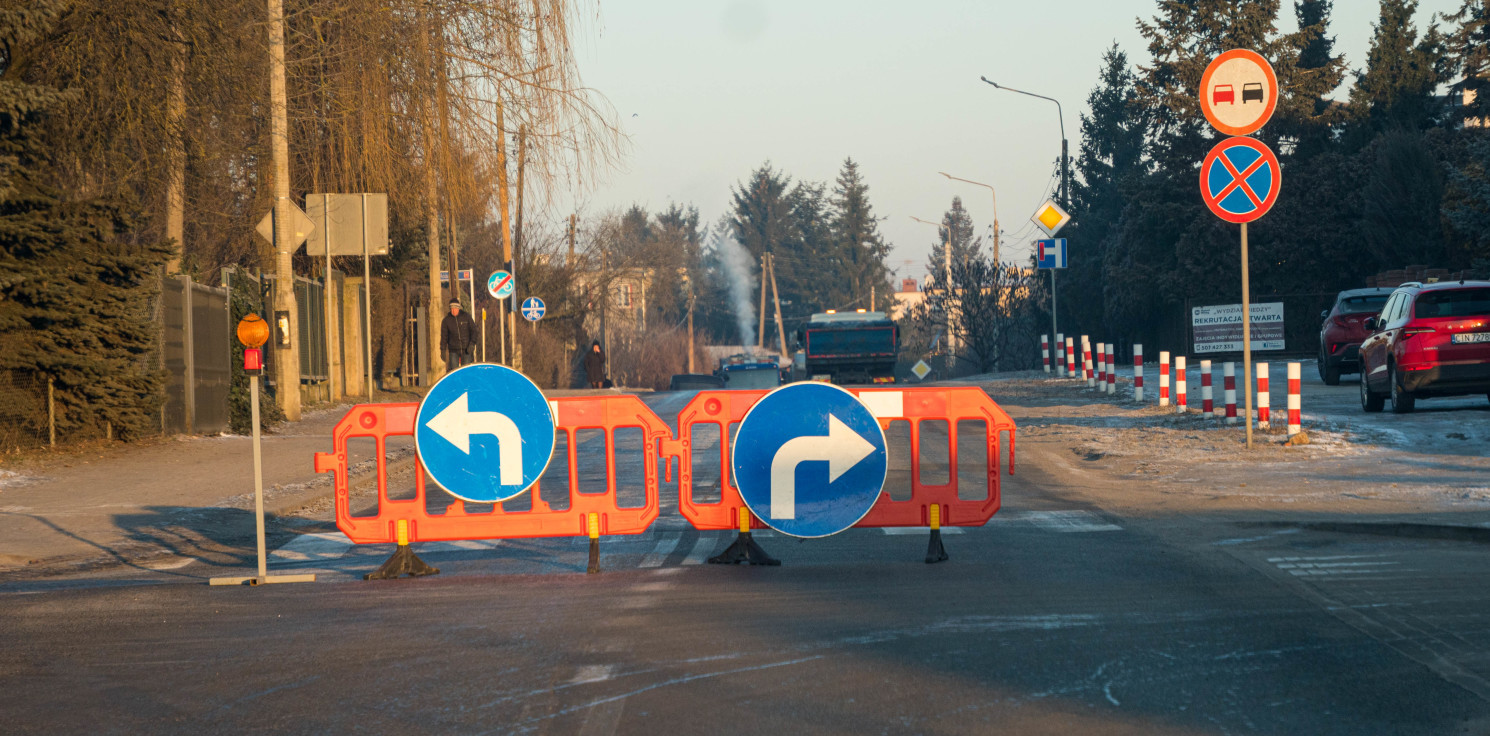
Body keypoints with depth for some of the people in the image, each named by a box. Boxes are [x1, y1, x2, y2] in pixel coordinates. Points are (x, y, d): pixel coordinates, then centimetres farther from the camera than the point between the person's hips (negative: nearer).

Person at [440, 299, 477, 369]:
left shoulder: (466, 317, 0)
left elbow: (473, 330, 4)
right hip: (453, 350, 0)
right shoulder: (446, 320, 1)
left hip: (466, 349, 0)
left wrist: (472, 344, -7)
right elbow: (444, 336, 5)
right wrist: (443, 350, 1)